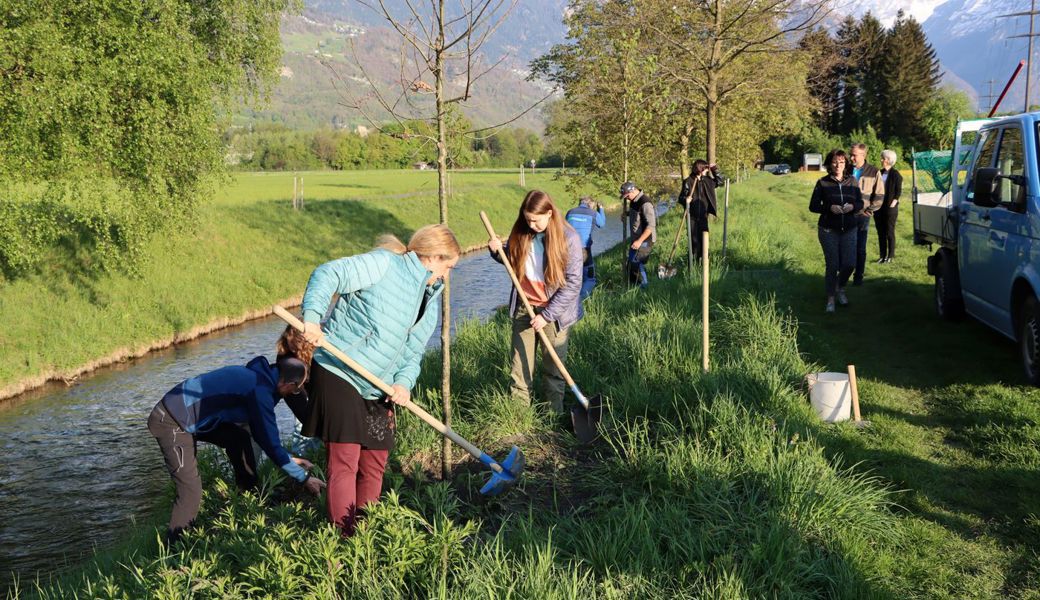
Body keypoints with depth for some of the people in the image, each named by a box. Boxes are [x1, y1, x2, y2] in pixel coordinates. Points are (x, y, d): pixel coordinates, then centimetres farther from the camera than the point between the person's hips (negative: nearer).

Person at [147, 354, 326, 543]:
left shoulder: (255, 376, 8)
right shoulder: (260, 391, -20)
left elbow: (262, 433, 21)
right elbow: (271, 443, -15)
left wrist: (290, 460, 25)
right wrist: (304, 477, -5)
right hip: (172, 423, -10)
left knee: (239, 437, 15)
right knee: (191, 493, -11)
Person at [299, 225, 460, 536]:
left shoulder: (430, 304, 15)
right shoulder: (384, 264, -11)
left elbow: (412, 354, 15)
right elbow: (328, 274, -18)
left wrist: (404, 382, -6)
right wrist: (312, 318, -31)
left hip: (376, 389, 8)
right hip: (337, 373, -8)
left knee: (375, 462, 13)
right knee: (344, 460, -8)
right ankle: (346, 538, -3)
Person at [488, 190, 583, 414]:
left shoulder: (568, 238, -16)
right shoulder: (521, 233, -3)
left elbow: (573, 284, -16)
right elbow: (512, 261, 17)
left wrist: (547, 315, -18)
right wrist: (498, 250, -7)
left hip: (554, 311, -4)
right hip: (523, 308, 4)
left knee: (553, 368, 9)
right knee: (520, 364, 8)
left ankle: (554, 412, 22)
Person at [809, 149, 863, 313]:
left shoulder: (852, 181, 5)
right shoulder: (823, 183, -2)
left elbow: (860, 203, 8)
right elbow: (813, 206, -2)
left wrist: (852, 206, -15)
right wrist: (830, 208, -19)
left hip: (849, 230, 2)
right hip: (829, 230, -2)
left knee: (849, 264, -3)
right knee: (832, 265, -3)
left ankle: (840, 288, 27)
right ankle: (830, 298, 13)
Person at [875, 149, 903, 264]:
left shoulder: (895, 175, -6)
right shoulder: (880, 173, 11)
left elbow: (898, 192, -8)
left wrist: (893, 204, -15)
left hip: (890, 208, -6)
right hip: (878, 207, 6)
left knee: (890, 233, 0)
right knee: (880, 233, 9)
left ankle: (890, 256, 7)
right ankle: (882, 256, 15)